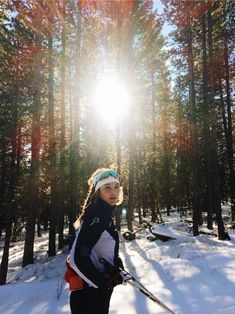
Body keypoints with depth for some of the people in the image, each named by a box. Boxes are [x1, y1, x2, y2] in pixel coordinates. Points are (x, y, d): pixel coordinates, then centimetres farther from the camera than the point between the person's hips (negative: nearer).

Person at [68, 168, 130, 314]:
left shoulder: (105, 214, 6)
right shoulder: (96, 216, -23)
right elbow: (77, 258, -28)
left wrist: (118, 270, 4)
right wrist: (104, 283, -19)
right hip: (89, 295, -9)